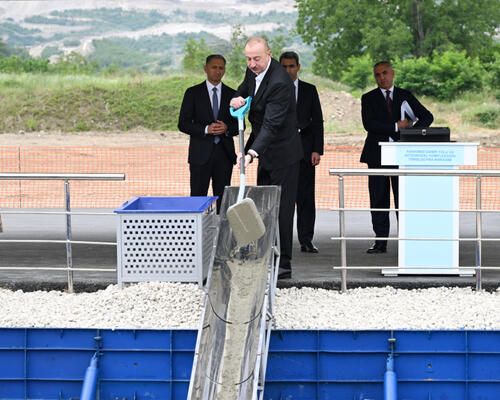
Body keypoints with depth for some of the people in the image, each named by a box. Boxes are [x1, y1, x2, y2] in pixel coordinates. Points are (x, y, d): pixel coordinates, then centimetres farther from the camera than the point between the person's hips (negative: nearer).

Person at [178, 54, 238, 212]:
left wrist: (227, 128, -12)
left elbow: (240, 125, 11)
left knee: (223, 199, 4)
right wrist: (206, 129, -16)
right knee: (197, 198, -4)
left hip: (225, 153, 2)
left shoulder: (232, 95, 10)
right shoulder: (193, 93, 3)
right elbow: (183, 124, -2)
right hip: (201, 154, -2)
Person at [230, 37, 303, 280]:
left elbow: (271, 124, -33)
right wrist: (237, 100, -7)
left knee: (282, 208, -6)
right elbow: (244, 90, 19)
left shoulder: (279, 83, -27)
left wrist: (252, 152, -43)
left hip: (282, 153, -9)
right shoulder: (253, 71, 0)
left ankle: (284, 265, -1)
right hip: (266, 153, 9)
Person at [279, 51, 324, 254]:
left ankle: (306, 240, 2)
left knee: (306, 197, -2)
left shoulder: (310, 90, 10)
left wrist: (317, 150, -1)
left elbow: (318, 121, 8)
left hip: (304, 150, 1)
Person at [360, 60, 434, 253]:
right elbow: (369, 124, -8)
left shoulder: (405, 96, 10)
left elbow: (427, 116, 8)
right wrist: (396, 127, -13)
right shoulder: (368, 98, 6)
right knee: (379, 199, 0)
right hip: (378, 154, 0)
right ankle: (380, 241, 5)